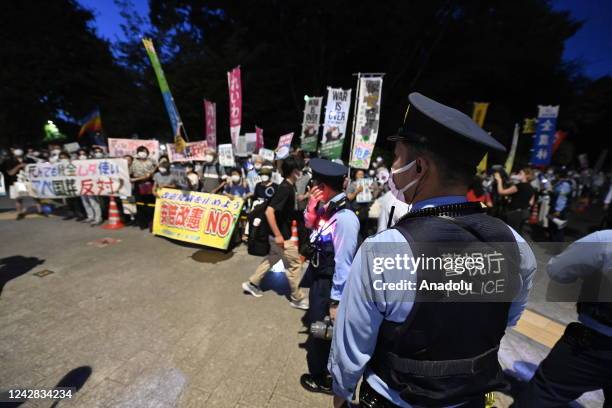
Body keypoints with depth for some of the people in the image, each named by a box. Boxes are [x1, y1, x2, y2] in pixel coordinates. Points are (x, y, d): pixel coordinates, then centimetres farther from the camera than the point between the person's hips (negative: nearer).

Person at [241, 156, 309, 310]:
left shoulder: (289, 186, 5)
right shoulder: (285, 188, -24)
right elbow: (269, 211, -30)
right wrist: (278, 235, -27)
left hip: (284, 232, 10)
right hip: (282, 235, -10)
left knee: (272, 258, 23)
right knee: (294, 265, 4)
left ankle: (252, 284, 38)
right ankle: (298, 299, 21)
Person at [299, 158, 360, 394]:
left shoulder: (344, 218, -31)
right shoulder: (326, 208, -5)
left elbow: (343, 263, -28)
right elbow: (309, 223, 12)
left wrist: (336, 301, -20)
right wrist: (312, 204, -7)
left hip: (330, 285, -9)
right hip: (319, 278, 9)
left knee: (324, 333, 16)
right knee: (317, 326, 33)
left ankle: (323, 379, 46)